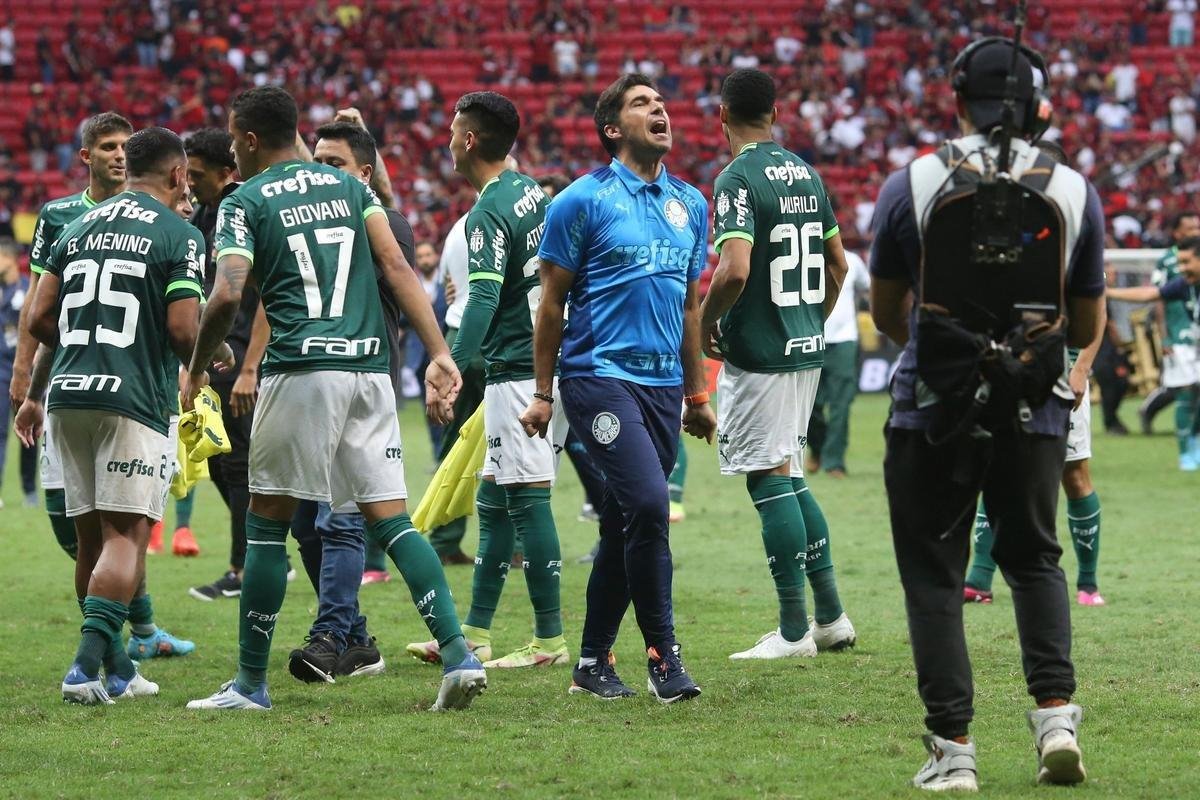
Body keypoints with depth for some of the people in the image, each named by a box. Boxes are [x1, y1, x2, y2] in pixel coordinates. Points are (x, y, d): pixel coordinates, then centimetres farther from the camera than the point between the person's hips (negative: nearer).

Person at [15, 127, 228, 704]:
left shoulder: (79, 227, 14)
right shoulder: (179, 235, -3)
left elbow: (40, 319, 12)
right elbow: (182, 328, -10)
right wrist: (215, 355, 11)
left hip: (69, 396, 6)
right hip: (134, 399, -6)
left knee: (92, 536, 11)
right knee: (126, 534, -7)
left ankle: (117, 672, 16)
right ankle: (87, 666, -21)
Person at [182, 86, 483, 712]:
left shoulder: (244, 203, 2)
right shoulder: (348, 185, 17)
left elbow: (226, 297, -11)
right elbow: (396, 267, 7)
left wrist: (195, 373, 4)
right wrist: (440, 354, 2)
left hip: (302, 369, -5)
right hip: (369, 364, 5)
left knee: (267, 523, 4)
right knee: (392, 518, 6)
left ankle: (250, 683, 7)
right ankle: (458, 654, -7)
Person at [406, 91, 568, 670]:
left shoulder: (489, 215, -15)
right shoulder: (530, 191, 12)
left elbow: (483, 300, -26)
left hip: (518, 372, -9)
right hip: (551, 360, 9)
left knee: (527, 501, -6)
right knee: (494, 504, 12)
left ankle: (550, 640, -5)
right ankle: (473, 636, 15)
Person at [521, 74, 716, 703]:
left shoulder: (690, 204, 14)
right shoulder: (583, 200, -3)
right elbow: (552, 301, 1)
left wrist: (697, 395, 21)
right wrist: (542, 393, -1)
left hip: (663, 384, 6)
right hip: (599, 374, -6)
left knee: (624, 528, 8)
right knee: (647, 504, -20)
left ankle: (593, 663, 17)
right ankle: (662, 656, -13)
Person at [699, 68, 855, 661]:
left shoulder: (738, 180, -15)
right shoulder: (806, 174, 9)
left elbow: (735, 271, -27)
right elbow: (837, 264, 15)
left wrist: (707, 320, -10)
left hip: (757, 354, -8)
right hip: (806, 348, 8)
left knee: (770, 480, -3)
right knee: (789, 475, 17)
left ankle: (794, 631, -1)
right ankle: (830, 616, 18)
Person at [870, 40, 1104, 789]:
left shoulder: (911, 186, -6)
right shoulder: (1074, 192, -2)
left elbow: (887, 313, 7)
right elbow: (1087, 328, 7)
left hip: (933, 413, -2)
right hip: (1035, 416, 2)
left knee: (934, 575, 8)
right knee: (1034, 559, 21)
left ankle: (953, 748, 3)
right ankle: (1056, 714, 5)